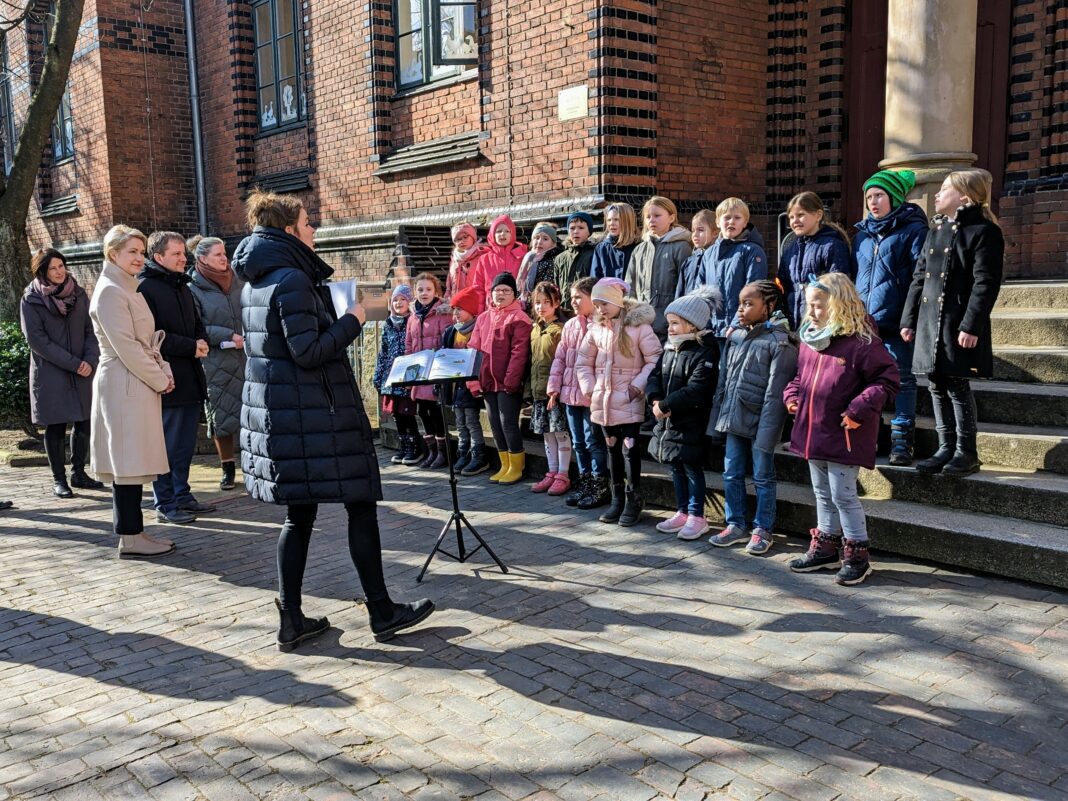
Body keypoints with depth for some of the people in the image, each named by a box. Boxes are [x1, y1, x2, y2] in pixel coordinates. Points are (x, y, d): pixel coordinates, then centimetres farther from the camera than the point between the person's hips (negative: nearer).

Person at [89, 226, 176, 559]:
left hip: (139, 386, 10)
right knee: (128, 461, -6)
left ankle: (133, 531, 16)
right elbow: (125, 346, -17)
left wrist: (163, 370, 6)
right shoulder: (110, 292, -11)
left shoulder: (128, 289, 19)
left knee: (132, 462, 11)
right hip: (124, 386, -10)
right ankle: (130, 538, -1)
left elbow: (146, 340, 20)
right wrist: (159, 379, -11)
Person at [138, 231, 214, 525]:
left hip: (190, 379, 8)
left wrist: (202, 342, 1)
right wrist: (190, 347, -15)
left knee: (186, 443, 14)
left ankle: (182, 495, 24)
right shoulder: (145, 287, -10)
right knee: (167, 445, -2)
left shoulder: (182, 286, 18)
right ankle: (165, 504, 7)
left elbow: (197, 323, 23)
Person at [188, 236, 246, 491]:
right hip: (215, 362, -2)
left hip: (246, 358, 3)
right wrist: (229, 336, -15)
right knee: (221, 416, 4)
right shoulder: (193, 288, -2)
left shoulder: (238, 281, 9)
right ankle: (228, 469, 16)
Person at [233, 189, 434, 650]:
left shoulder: (253, 284, 13)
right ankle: (382, 613, 12)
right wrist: (352, 322, -9)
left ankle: (291, 620, 15)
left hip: (273, 411, 9)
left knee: (299, 514, 13)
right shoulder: (292, 279, -16)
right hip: (311, 414, -9)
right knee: (360, 505, 3)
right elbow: (308, 351, -22)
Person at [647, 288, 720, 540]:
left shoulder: (705, 353, -15)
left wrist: (665, 405, -21)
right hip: (668, 422, 8)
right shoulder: (669, 349, 11)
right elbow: (655, 375, 7)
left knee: (692, 468, 1)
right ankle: (682, 512, 28)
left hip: (691, 423, -8)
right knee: (676, 468, 16)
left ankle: (697, 517, 12)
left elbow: (695, 390, -24)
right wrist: (656, 400, -12)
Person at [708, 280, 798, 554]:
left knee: (763, 477, 7)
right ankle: (735, 524, 27)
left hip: (758, 422, -7)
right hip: (733, 419, 7)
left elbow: (775, 392, -17)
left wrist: (767, 430, -20)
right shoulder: (735, 336, 8)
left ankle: (762, 529, 19)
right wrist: (718, 415, 11)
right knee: (731, 475, 14)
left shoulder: (780, 342, -13)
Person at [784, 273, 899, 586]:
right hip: (812, 432, 8)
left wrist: (860, 408, -23)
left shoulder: (861, 342, -16)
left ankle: (856, 554, 13)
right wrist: (792, 395, 5)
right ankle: (826, 546, 32)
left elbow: (887, 380, -14)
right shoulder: (809, 340, 7)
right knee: (823, 494, 18)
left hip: (844, 436, -8)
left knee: (843, 495, -1)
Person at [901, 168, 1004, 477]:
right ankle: (946, 449, 18)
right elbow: (919, 277, 17)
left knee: (957, 385, -4)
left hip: (959, 326, -7)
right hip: (930, 322, 7)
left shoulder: (983, 231, -6)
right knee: (937, 386, 9)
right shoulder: (936, 230, 17)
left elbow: (986, 283, -13)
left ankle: (967, 452, 7)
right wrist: (909, 319, 13)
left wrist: (972, 325, -20)